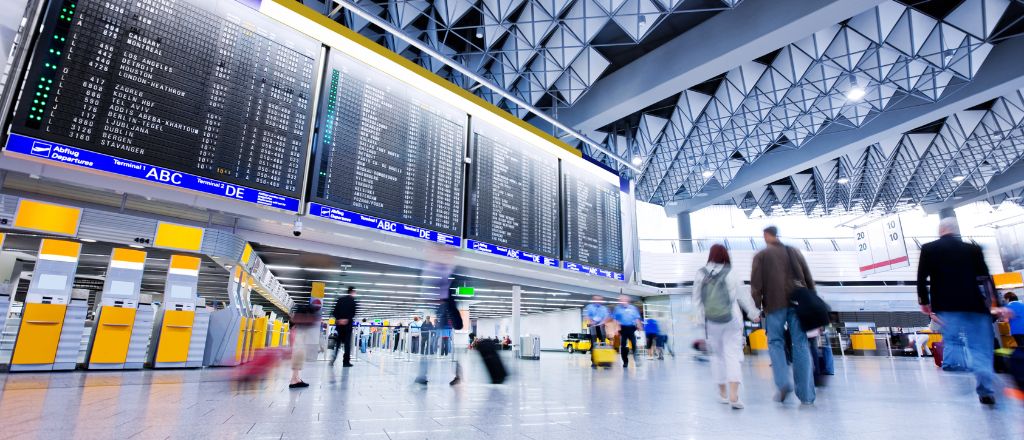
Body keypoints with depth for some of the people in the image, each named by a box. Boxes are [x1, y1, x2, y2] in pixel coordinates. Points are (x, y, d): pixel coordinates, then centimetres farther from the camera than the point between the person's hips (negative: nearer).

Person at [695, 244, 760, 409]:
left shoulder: (700, 274, -4)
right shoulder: (730, 274, -7)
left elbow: (697, 300, 0)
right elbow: (743, 296, 3)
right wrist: (754, 313, 17)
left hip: (711, 322, 2)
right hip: (732, 321, -2)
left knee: (718, 355, 15)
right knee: (733, 355, 0)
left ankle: (723, 393, 25)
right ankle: (733, 395, -11)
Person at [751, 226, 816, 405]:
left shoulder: (761, 255, 5)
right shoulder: (794, 252, 16)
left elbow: (756, 284, -3)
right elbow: (809, 279, 15)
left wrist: (757, 306, 1)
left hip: (775, 304, -3)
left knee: (775, 342, 8)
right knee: (801, 344, 4)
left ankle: (783, 382, -11)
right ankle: (806, 394, 4)